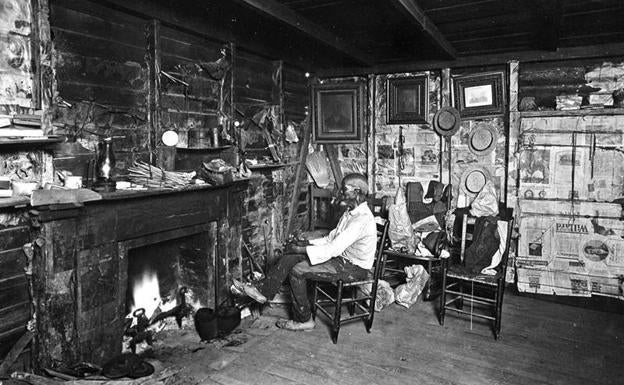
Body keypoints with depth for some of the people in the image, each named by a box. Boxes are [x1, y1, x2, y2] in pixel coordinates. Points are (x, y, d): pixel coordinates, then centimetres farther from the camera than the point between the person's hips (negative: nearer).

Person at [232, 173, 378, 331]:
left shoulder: (362, 219, -26)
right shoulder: (351, 212, 7)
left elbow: (333, 249, -31)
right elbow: (331, 238, 13)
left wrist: (301, 249, -24)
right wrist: (307, 243, 0)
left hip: (353, 268, -9)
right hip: (341, 256, 9)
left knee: (297, 271, -16)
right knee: (291, 256, -3)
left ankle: (304, 320, 0)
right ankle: (262, 290, 2)